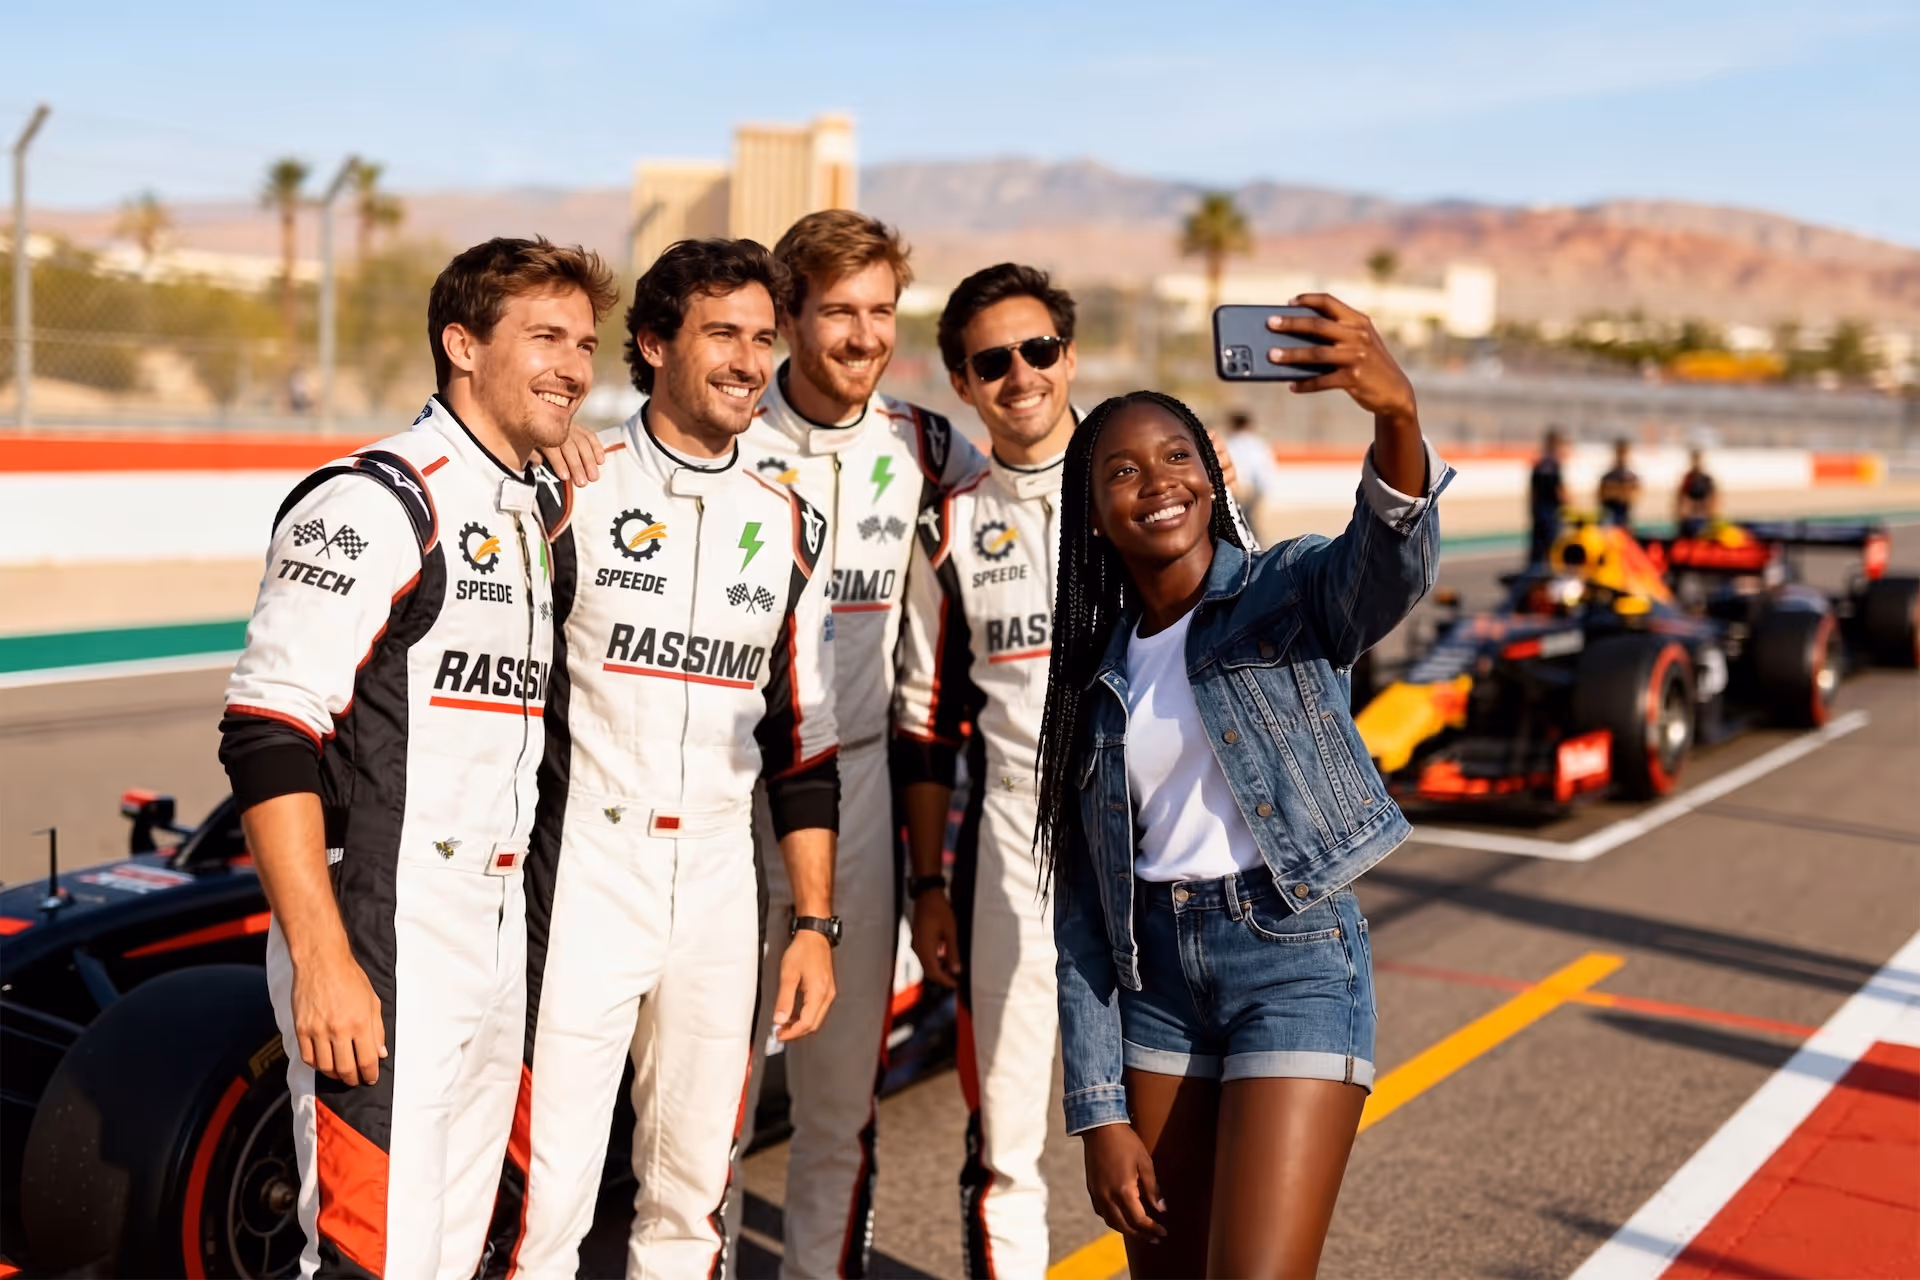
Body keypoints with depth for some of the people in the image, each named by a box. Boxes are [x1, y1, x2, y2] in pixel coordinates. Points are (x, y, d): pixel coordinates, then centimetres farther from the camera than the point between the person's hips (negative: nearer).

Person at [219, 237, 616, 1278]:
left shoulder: (530, 519, 16)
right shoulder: (374, 504, -12)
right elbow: (267, 736, -19)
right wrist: (320, 959, -24)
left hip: (493, 952, 9)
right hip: (375, 953, -9)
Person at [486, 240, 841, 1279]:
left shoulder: (792, 529, 10)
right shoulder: (570, 492, -4)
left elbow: (803, 748, 13)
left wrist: (814, 923, 9)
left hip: (719, 895, 4)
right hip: (581, 881, -4)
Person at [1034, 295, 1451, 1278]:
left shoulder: (1291, 595, -3)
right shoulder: (1096, 672, 7)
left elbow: (1394, 565, -29)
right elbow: (1085, 908, 7)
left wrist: (1397, 415, -49)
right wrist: (1100, 1114, 2)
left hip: (1295, 960, -5)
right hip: (1155, 978, 5)